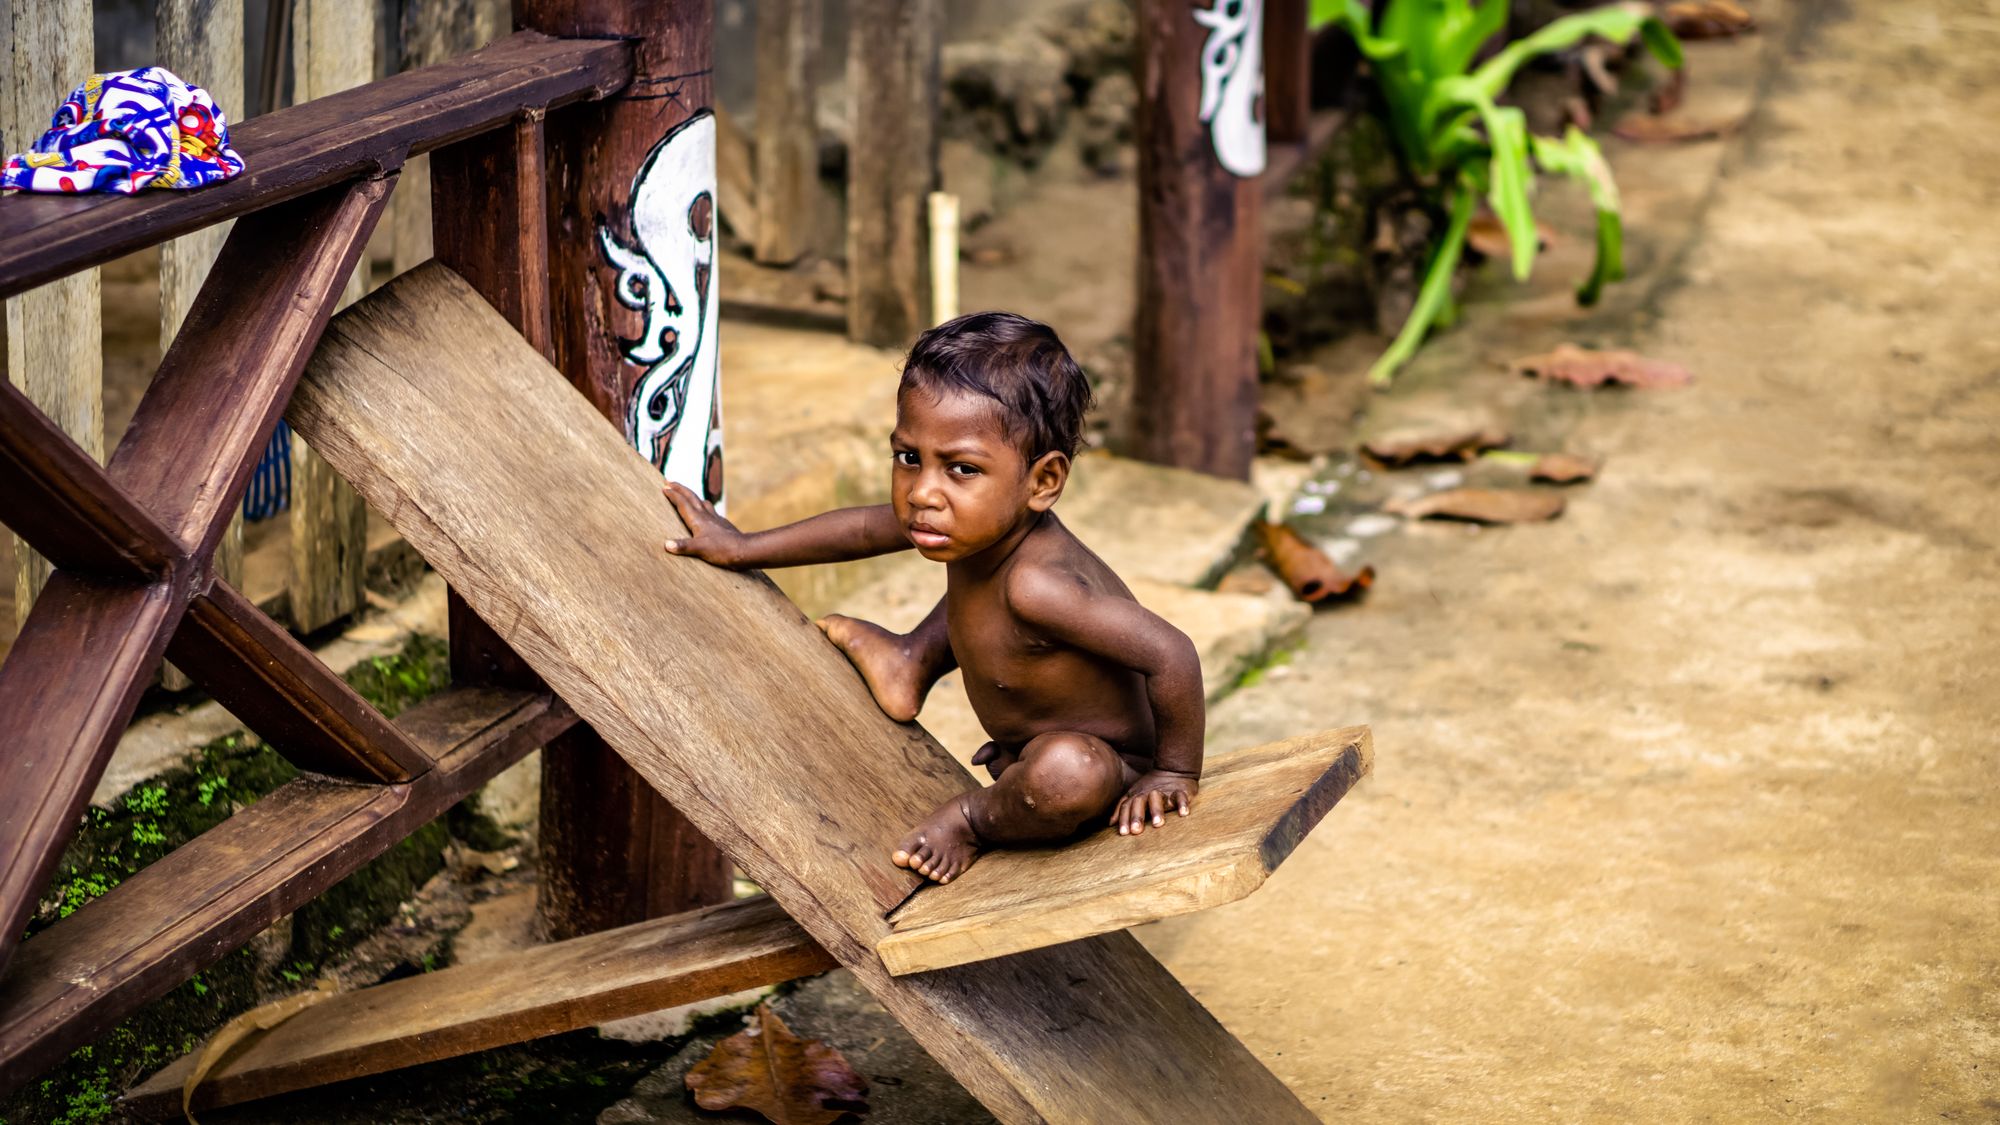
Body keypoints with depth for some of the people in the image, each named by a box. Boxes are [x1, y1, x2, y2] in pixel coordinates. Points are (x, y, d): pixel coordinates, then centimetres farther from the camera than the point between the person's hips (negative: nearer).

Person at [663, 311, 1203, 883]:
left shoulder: (1037, 583, -41)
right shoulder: (986, 524, -14)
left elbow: (1171, 653, -39)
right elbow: (866, 528, 5)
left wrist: (1175, 772, -26)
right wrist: (744, 548, 12)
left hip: (1108, 773, -8)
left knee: (1064, 773, -41)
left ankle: (972, 819, -11)